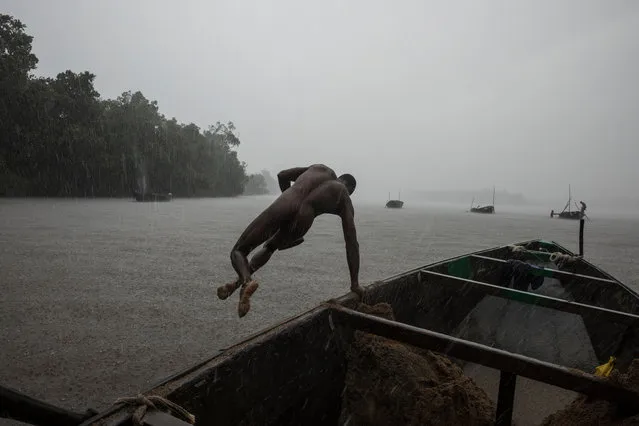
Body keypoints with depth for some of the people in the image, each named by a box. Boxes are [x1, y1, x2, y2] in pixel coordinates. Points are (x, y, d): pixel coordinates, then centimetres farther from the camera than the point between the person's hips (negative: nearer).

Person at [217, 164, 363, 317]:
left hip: (281, 207, 0)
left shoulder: (322, 169, 33)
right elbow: (352, 243, 19)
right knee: (269, 247, 34)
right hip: (301, 221, 1)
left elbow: (282, 175, 29)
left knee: (237, 252, 16)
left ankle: (246, 281, -17)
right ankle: (239, 281, 10)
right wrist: (355, 283, 23)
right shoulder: (345, 202, 26)